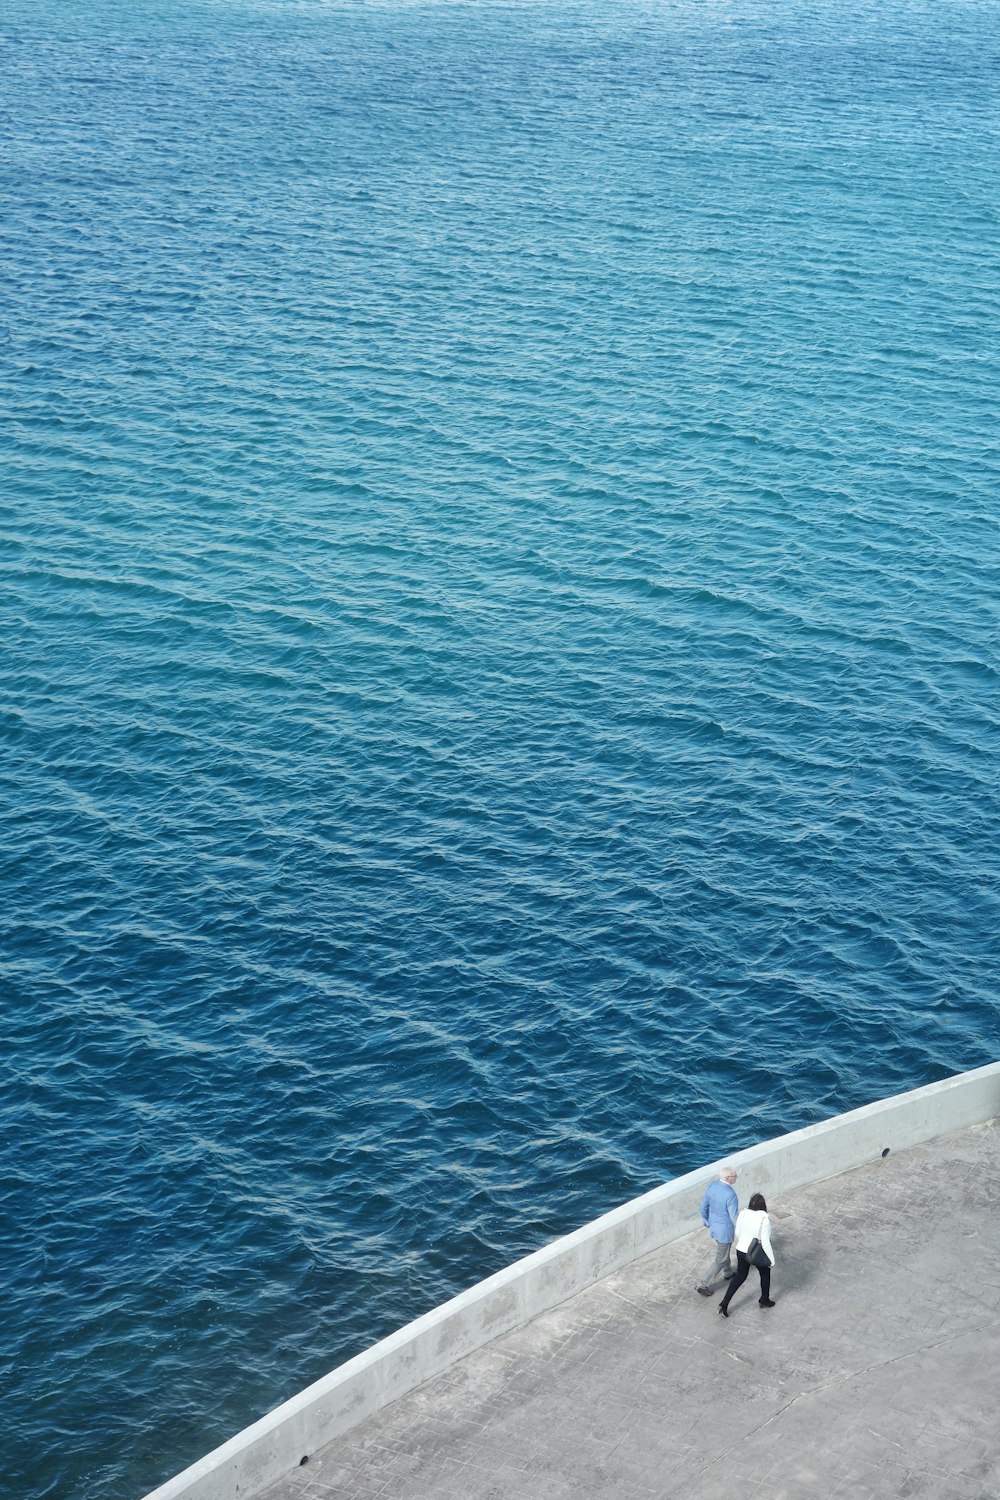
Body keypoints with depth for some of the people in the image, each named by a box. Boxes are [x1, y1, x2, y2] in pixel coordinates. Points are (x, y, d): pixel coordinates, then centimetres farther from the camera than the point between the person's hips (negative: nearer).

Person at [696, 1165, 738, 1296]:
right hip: (725, 1230, -8)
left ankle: (728, 1272, 54)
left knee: (725, 1250, 32)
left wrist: (706, 1222, 19)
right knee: (718, 1259, 8)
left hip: (713, 1226, 8)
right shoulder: (730, 1195, -32)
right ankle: (703, 1285, 13)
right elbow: (734, 1218, -23)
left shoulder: (712, 1186, -10)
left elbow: (704, 1207, 2)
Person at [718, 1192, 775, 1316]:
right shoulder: (764, 1220, -30)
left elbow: (738, 1233, 2)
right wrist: (771, 1259, -12)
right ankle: (764, 1300, 46)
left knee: (740, 1276, 23)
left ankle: (724, 1304, 19)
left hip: (741, 1250, 4)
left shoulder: (743, 1213, -13)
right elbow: (765, 1242, -25)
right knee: (765, 1274, 26)